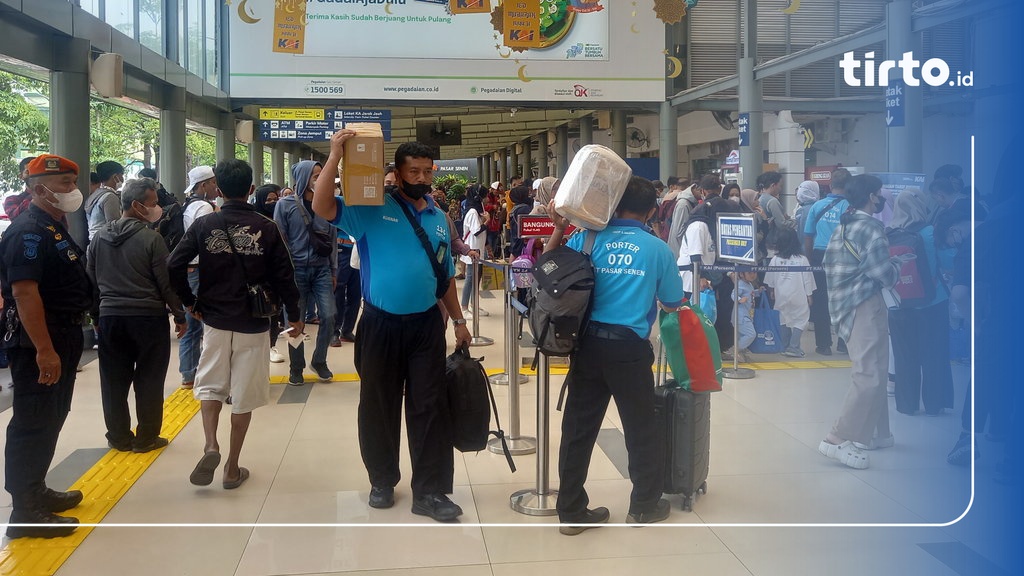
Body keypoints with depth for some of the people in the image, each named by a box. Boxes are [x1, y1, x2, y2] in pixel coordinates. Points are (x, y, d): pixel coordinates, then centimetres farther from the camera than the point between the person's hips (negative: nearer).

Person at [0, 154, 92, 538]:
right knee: (33, 424, -4)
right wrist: (44, 350, -29)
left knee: (51, 419, 18)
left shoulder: (55, 228, 14)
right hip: (38, 344, -10)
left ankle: (37, 492, 31)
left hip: (61, 339, 10)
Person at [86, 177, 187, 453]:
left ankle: (119, 436, 20)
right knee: (149, 381, 5)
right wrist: (180, 315, -1)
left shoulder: (99, 238, 6)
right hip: (149, 317, -5)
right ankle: (146, 438, 11)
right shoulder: (151, 238, -12)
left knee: (114, 381, 12)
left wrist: (97, 312, 21)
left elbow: (90, 281, 12)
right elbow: (167, 282, -11)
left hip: (110, 317, 5)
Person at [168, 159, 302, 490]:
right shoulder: (266, 228, -7)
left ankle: (210, 446, -4)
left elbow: (174, 266, -8)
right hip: (253, 325, -1)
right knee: (244, 396, 8)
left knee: (211, 385, 18)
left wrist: (190, 302, 7)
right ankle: (233, 469, 14)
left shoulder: (204, 225, -4)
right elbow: (284, 276, -5)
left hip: (215, 321, 1)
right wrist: (294, 315, 8)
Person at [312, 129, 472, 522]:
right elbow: (323, 208, -21)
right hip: (380, 324, -3)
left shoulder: (438, 218, 10)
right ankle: (382, 481, 27)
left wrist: (458, 320, 18)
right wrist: (335, 157, -28)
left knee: (428, 407, 2)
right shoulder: (373, 209, -5)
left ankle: (430, 491, 9)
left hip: (426, 324, 3)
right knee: (378, 405, 9)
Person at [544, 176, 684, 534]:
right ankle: (645, 505, 28)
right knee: (640, 428, 14)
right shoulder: (658, 249, -2)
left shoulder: (588, 239, 0)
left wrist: (559, 229, 12)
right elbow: (672, 304, 8)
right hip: (630, 347, -2)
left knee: (578, 428, 9)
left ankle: (571, 512, 16)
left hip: (589, 344, 2)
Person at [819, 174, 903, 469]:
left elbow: (828, 265, 17)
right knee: (870, 375, -10)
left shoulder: (842, 227, 12)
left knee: (872, 370, 19)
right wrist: (897, 263, 6)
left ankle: (874, 433, 26)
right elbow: (886, 276, -15)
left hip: (845, 304, 10)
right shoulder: (870, 229, -14)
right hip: (865, 305, -10)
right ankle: (838, 438, -14)